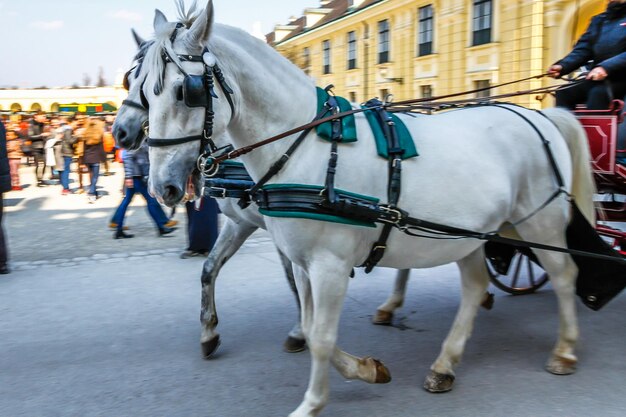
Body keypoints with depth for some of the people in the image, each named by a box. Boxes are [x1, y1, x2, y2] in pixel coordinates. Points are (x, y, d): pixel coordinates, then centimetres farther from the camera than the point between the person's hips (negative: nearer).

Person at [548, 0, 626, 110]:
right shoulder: (598, 20, 18)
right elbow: (583, 49, 6)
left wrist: (606, 67, -32)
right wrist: (562, 66, -13)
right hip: (598, 76, 6)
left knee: (598, 92, -32)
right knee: (564, 93, -11)